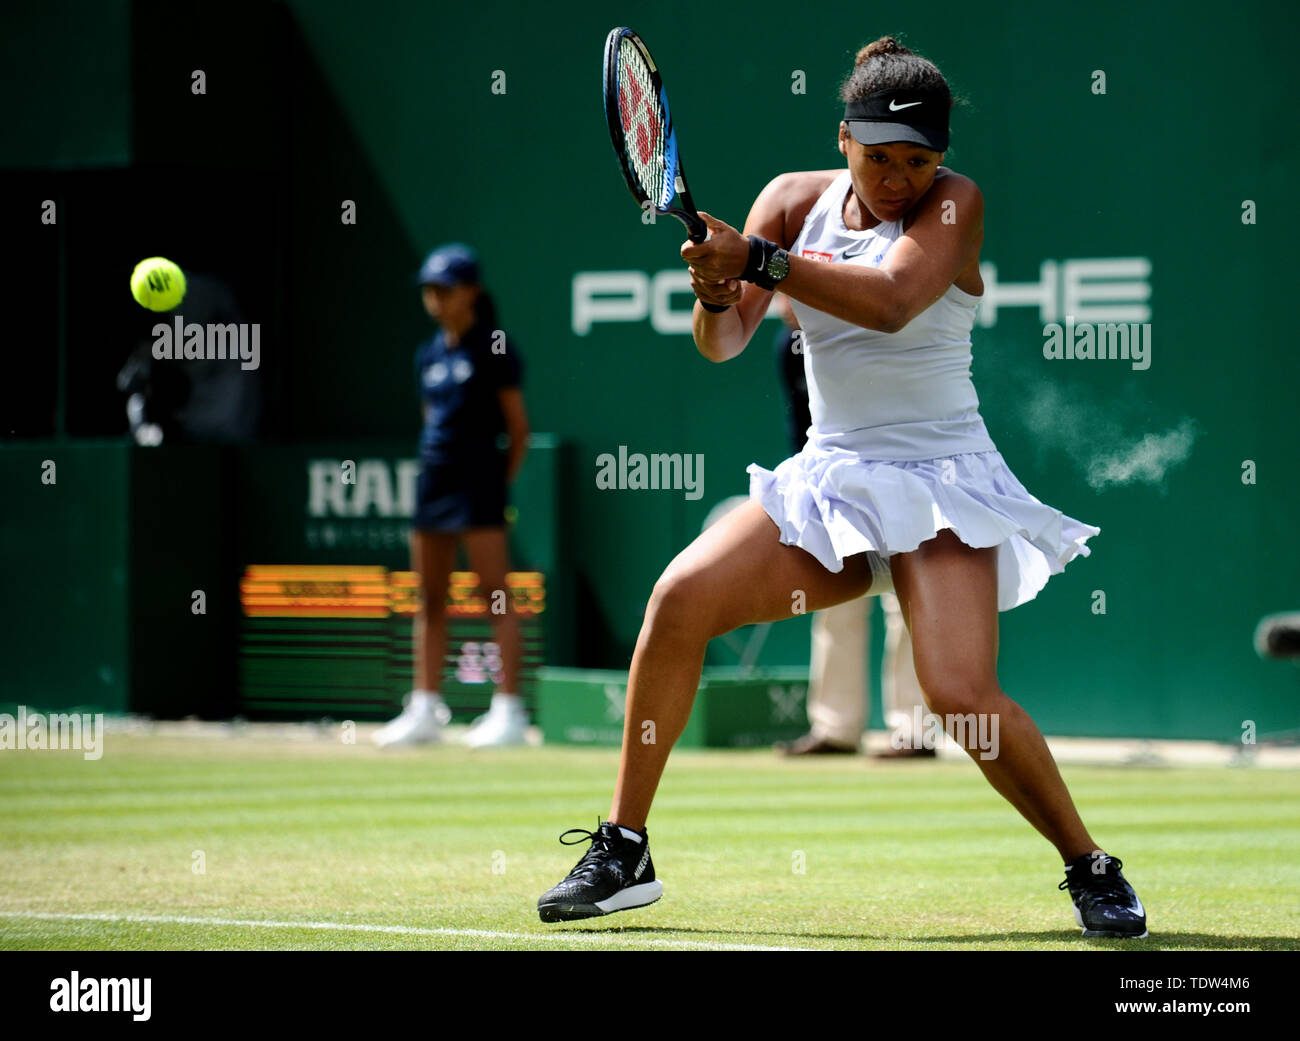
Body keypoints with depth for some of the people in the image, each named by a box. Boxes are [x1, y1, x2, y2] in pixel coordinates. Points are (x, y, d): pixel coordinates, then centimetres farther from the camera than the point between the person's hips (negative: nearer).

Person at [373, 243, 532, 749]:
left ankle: (509, 710, -10)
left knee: (496, 594, -8)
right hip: (433, 480, 8)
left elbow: (518, 428, -4)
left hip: (478, 479, -8)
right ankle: (424, 710, 12)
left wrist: (498, 482, -4)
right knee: (429, 599, 8)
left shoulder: (493, 351, -5)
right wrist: (435, 469, 11)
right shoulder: (428, 356, 15)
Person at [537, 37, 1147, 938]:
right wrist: (715, 294, -26)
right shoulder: (796, 199, 4)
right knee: (681, 597, -16)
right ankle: (624, 854, -6)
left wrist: (755, 261, -34)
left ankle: (1092, 869, 0)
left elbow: (890, 301, -28)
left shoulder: (954, 203, -9)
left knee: (961, 695, -23)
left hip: (939, 485, -4)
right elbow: (724, 344, -3)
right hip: (829, 476, 4)